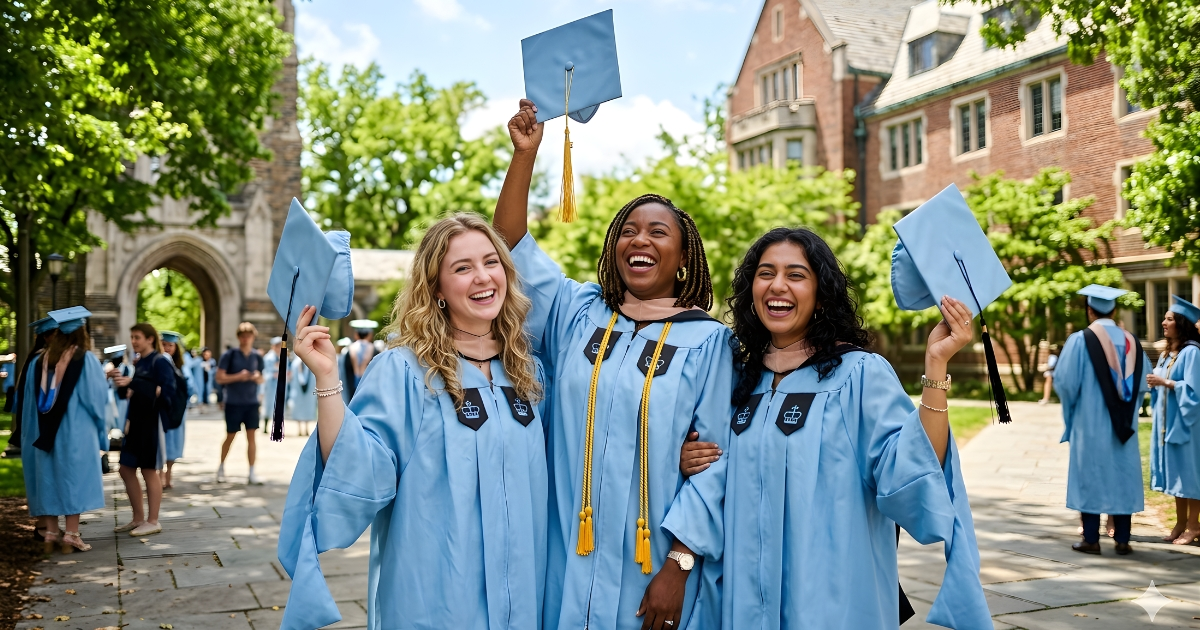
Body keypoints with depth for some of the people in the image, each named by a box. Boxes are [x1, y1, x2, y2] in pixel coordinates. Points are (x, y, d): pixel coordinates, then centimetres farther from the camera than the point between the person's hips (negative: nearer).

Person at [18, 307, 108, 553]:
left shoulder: (39, 359, 5)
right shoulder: (86, 360, -10)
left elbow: (29, 400, 7)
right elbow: (97, 399, -9)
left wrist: (33, 430, 14)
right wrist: (100, 430, 3)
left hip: (45, 432, 5)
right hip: (76, 431, -4)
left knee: (49, 478, 11)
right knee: (74, 479, 1)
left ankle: (50, 533, 14)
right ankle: (71, 535, 1)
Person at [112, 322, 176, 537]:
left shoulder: (160, 362, -10)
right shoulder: (139, 363, 13)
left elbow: (168, 392, -20)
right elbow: (132, 391, 19)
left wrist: (134, 384, -23)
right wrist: (122, 383, -1)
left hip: (152, 422, -9)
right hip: (135, 420, 9)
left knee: (149, 471, -2)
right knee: (127, 470, 11)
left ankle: (153, 521, 8)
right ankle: (138, 518, 22)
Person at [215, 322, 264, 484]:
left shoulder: (257, 356, 5)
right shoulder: (230, 355, -6)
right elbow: (219, 378, -9)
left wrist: (257, 378, -8)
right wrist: (238, 376, -19)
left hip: (251, 402, 3)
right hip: (233, 402, -3)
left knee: (251, 436, 1)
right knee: (230, 437, 7)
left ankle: (252, 472, 6)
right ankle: (221, 467, 28)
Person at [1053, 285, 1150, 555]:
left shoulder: (1080, 340, -12)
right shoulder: (1132, 342, 2)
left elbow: (1065, 381, -12)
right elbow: (1142, 383, 5)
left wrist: (1071, 409, 8)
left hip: (1090, 423, -3)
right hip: (1123, 426, 4)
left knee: (1090, 477, 3)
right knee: (1123, 478, 10)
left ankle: (1091, 539, 6)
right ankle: (1122, 539, 13)